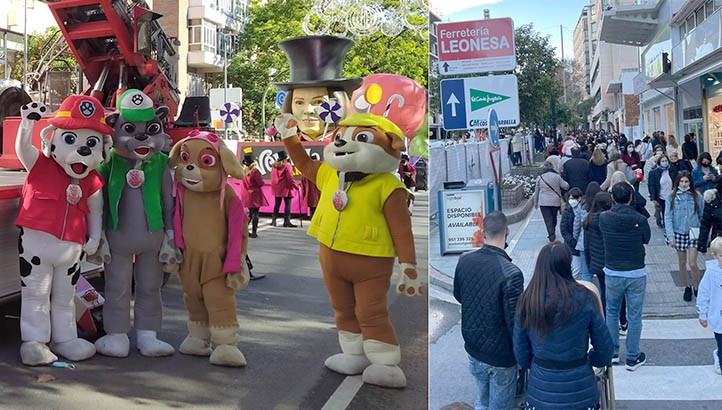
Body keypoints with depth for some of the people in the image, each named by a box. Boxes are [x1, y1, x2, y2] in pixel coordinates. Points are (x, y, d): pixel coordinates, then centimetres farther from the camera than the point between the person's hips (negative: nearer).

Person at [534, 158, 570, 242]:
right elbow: (566, 186, -1)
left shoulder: (540, 178, -4)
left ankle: (551, 236, -8)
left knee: (548, 219, -1)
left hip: (544, 202, -2)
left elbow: (536, 191, 4)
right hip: (555, 202, 2)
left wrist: (536, 203, 15)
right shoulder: (557, 176, -5)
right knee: (554, 218, 20)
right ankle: (553, 233, 34)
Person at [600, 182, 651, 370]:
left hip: (612, 273, 2)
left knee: (611, 312, 20)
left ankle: (612, 352, 27)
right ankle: (633, 358, 17)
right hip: (636, 274, -2)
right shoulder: (639, 220, -14)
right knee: (634, 316, 9)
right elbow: (647, 240, 3)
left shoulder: (604, 218, -10)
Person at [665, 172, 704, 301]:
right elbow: (668, 217, -7)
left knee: (692, 264, -7)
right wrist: (670, 236, -12)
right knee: (682, 263, 12)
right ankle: (687, 287, 29)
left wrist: (696, 225, 6)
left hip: (692, 233, -1)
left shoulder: (696, 196, -5)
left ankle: (697, 288, 13)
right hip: (678, 232, 1)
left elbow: (701, 214, 8)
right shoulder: (671, 197, -6)